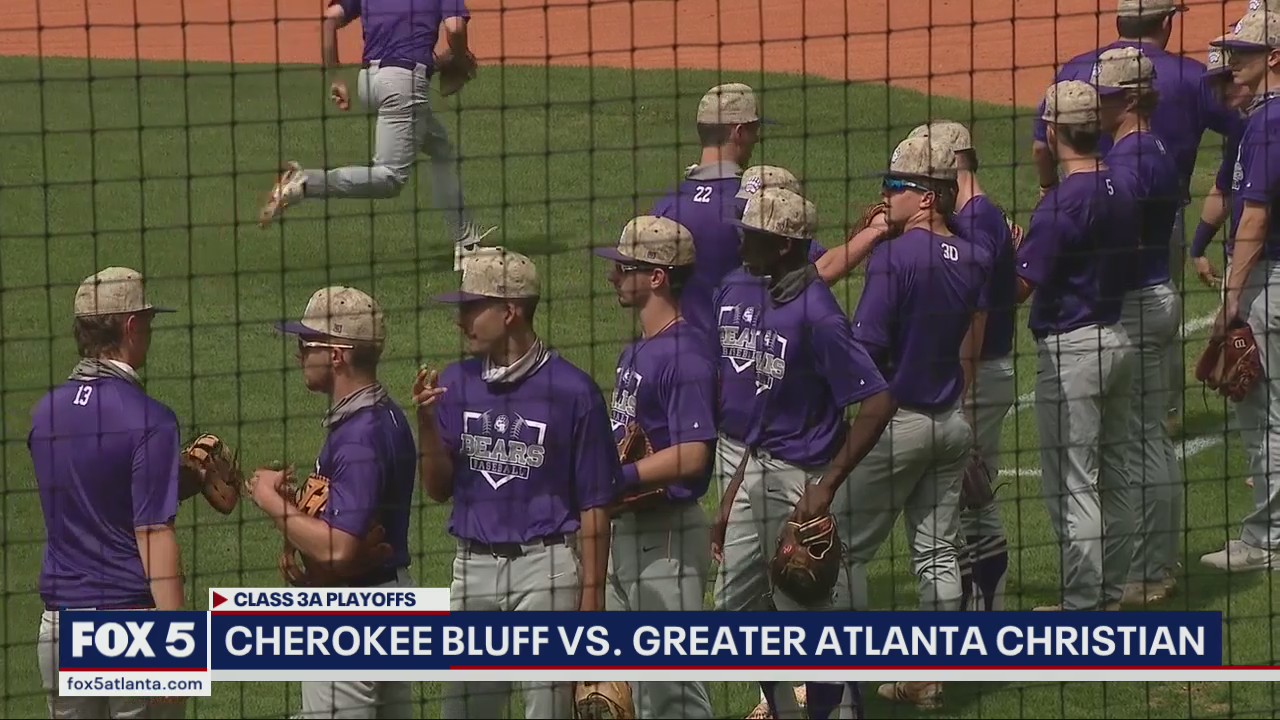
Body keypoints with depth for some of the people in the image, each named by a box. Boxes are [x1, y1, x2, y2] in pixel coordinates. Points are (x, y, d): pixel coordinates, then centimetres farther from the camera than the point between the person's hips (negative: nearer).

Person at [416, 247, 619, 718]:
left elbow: (594, 505, -5)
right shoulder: (456, 384, 7)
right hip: (473, 567, 5)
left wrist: (591, 594, -7)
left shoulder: (571, 390, -8)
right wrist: (426, 422, -10)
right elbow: (438, 489, 7)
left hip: (545, 567, -5)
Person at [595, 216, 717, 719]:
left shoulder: (685, 356, -18)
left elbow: (691, 456, -25)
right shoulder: (635, 352, 13)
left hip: (667, 535, -10)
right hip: (626, 528, 10)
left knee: (673, 677, -5)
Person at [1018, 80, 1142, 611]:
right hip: (1118, 340, 9)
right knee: (1112, 477, 17)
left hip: (1071, 350, -9)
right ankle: (1109, 593, 26)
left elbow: (1022, 286, -23)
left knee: (1071, 484, -2)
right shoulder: (1124, 187, 4)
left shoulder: (1061, 203, -21)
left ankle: (1082, 608, 1)